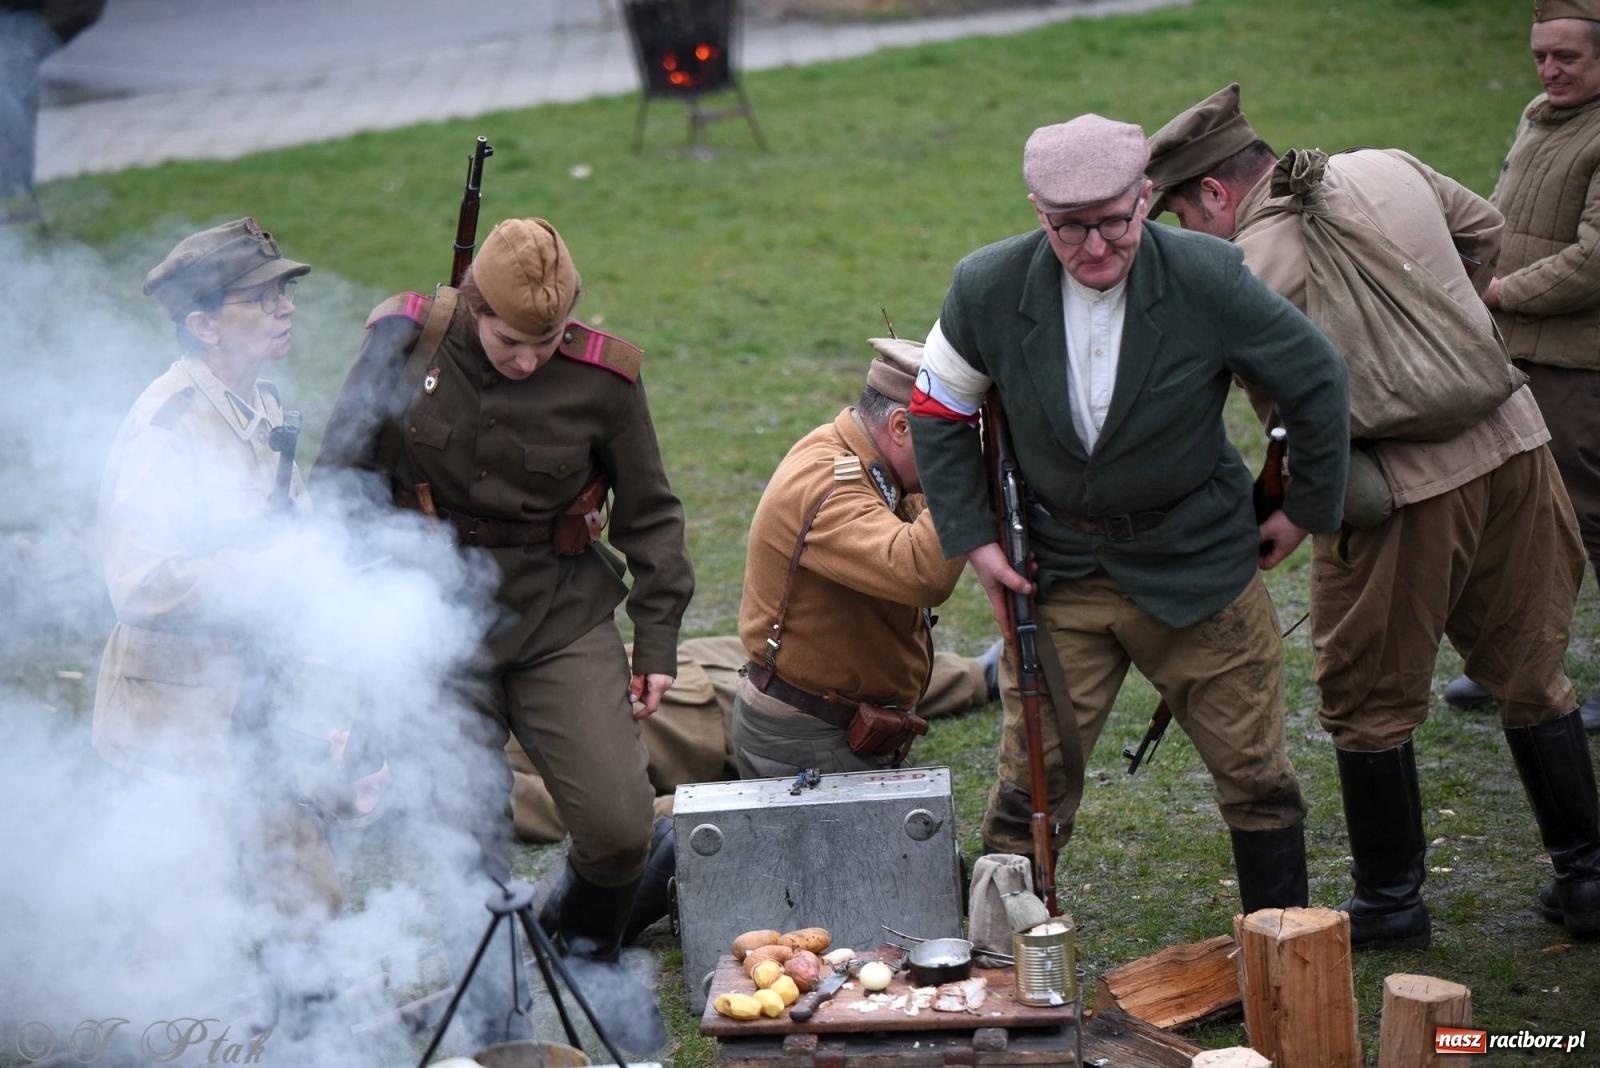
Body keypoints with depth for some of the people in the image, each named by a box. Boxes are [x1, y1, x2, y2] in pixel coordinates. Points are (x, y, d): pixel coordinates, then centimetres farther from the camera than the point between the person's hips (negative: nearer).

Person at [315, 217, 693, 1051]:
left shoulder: (601, 378, -6)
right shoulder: (405, 345, -7)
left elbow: (650, 515, 7)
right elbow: (341, 473, 6)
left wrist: (657, 640, 5)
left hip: (564, 622, 0)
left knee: (619, 826, -7)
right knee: (462, 835, 1)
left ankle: (586, 950, 25)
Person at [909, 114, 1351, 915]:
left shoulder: (1206, 279, -17)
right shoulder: (988, 289, -13)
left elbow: (1316, 380, -3)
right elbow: (939, 413, 4)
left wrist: (1307, 508, 4)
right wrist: (973, 539, 0)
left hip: (1197, 562, 0)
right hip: (1056, 572, 1)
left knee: (1254, 773, 8)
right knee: (1031, 782, 1)